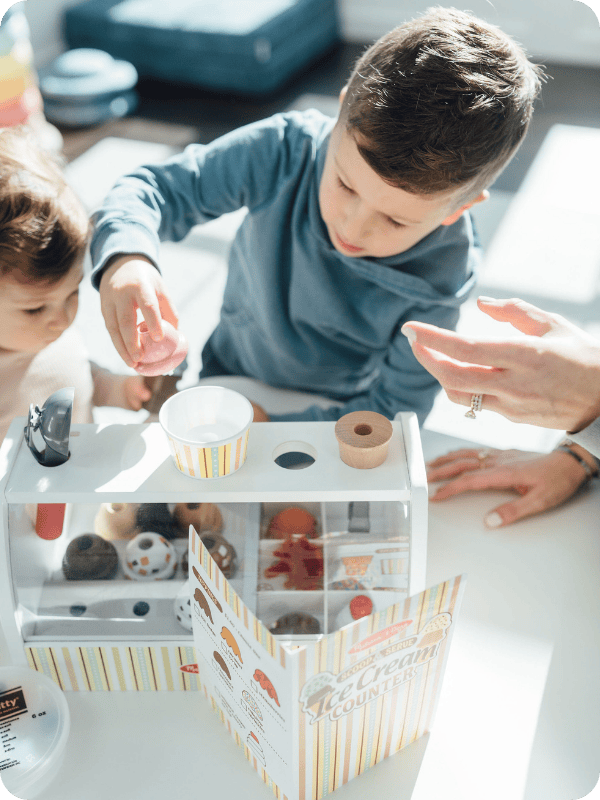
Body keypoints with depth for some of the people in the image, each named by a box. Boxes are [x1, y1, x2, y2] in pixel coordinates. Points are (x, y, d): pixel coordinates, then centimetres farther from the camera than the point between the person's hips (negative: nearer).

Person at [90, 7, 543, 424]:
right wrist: (124, 255, -37)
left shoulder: (438, 282, -25)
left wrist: (268, 429, -24)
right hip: (225, 383, 1)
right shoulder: (285, 151, -22)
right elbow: (156, 189, -15)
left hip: (331, 419, 0)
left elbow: (393, 414, -17)